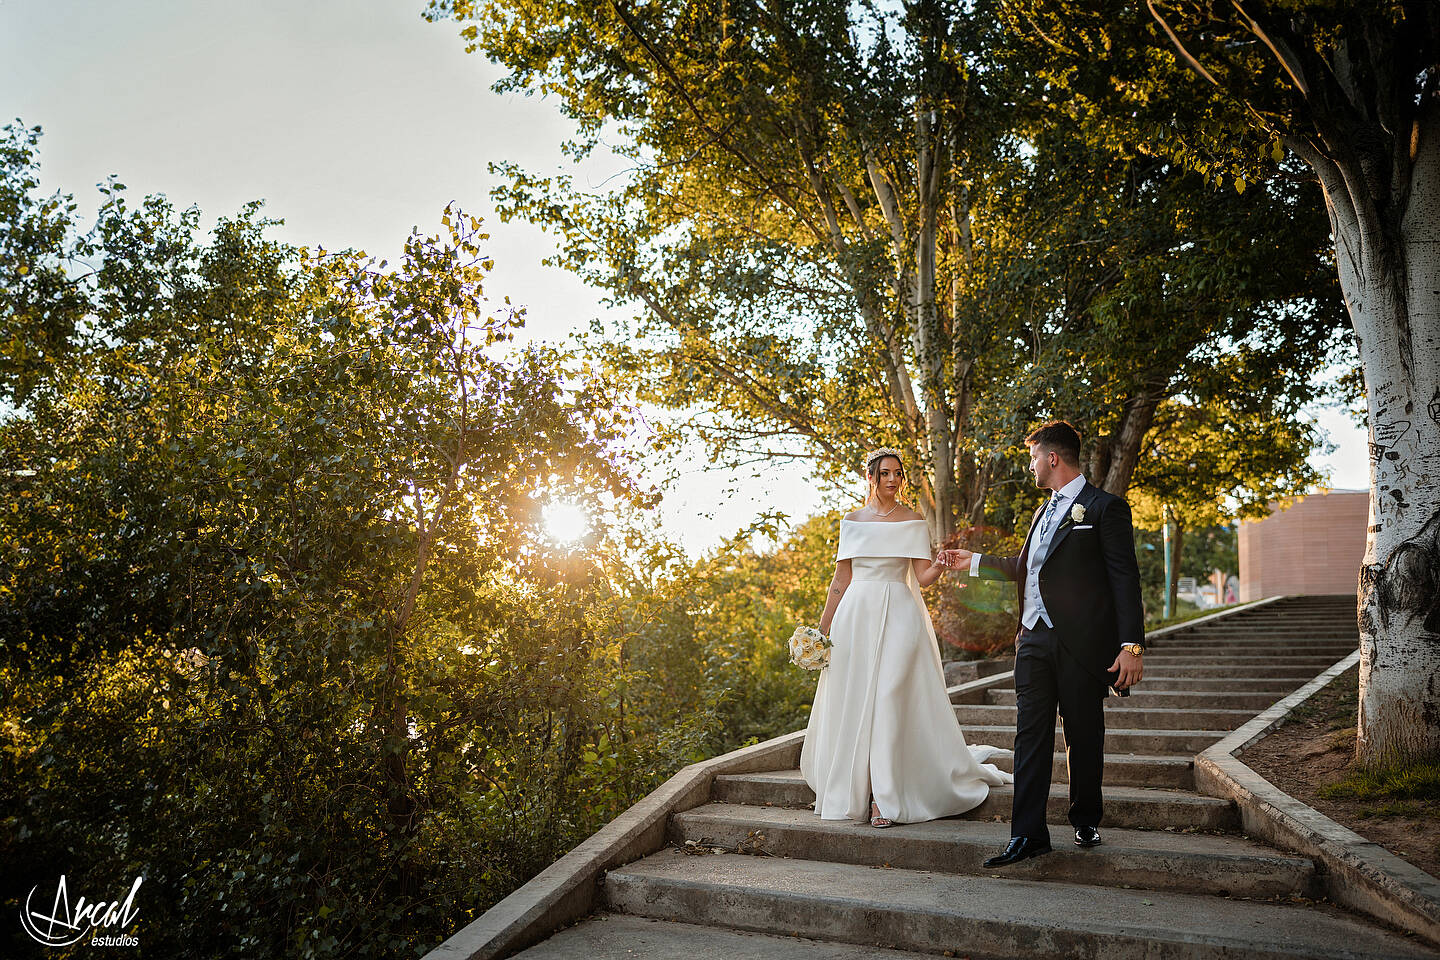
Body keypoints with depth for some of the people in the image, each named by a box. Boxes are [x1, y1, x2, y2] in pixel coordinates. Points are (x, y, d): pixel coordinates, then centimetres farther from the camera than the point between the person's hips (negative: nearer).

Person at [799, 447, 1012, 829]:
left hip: (898, 615, -3)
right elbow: (841, 578, 11)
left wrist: (941, 565, -23)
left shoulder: (914, 522, 4)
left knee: (889, 701, -8)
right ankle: (851, 790, 16)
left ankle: (885, 797, -1)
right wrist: (824, 625, 8)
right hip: (855, 614, 3)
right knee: (851, 702, 3)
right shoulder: (853, 520, 10)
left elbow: (922, 577, -1)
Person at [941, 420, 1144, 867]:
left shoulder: (1104, 508, -5)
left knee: (1084, 739, 8)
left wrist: (1132, 646, -16)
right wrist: (974, 561, 34)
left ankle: (1086, 822, 27)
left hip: (1082, 645, -6)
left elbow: (1125, 579, -10)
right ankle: (1028, 835, 6)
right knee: (1031, 737, 3)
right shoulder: (1043, 512, 19)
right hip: (1035, 641, 6)